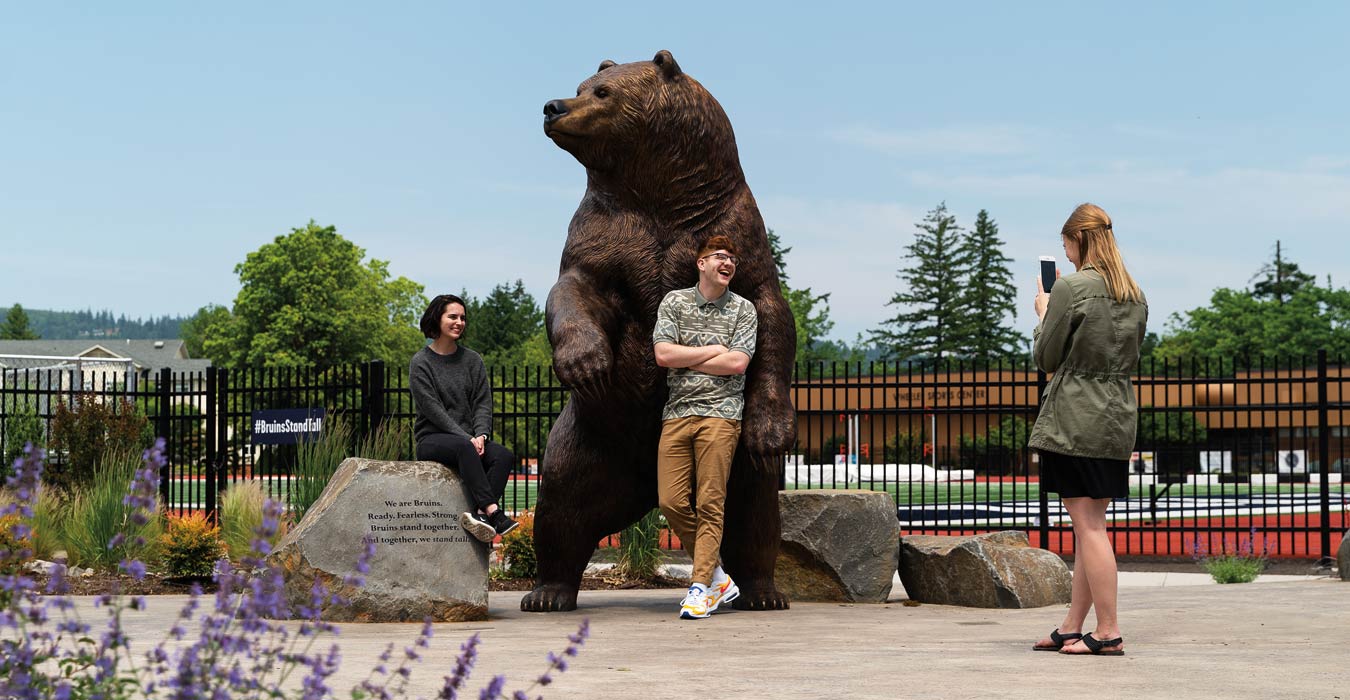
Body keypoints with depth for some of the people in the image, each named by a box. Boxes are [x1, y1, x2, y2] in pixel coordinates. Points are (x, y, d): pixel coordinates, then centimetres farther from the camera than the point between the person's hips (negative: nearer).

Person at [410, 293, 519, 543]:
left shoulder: (472, 360, 14)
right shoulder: (421, 362, 0)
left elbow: (483, 402, 7)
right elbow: (433, 409, -9)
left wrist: (480, 434, -13)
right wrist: (466, 438, -19)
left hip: (469, 438, 5)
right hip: (432, 439, -5)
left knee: (504, 456, -27)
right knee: (464, 448, -38)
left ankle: (481, 514, -43)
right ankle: (494, 512, -49)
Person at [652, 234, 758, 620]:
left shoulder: (743, 309, 6)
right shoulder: (674, 301, 10)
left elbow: (737, 363, -7)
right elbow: (663, 354, -3)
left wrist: (684, 360, -3)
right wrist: (713, 350, -3)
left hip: (720, 413, -2)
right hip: (677, 413, 2)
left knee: (710, 504, -8)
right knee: (671, 502, -3)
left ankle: (700, 588, -7)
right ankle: (718, 578, 10)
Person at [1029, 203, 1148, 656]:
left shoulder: (1071, 288, -11)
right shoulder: (1135, 296, 11)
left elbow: (1046, 358, -7)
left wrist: (1044, 312, 11)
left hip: (1076, 421, -8)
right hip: (1119, 418, 8)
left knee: (1088, 525, -5)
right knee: (1090, 524, 11)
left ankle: (1108, 632, -5)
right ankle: (1072, 628, 16)